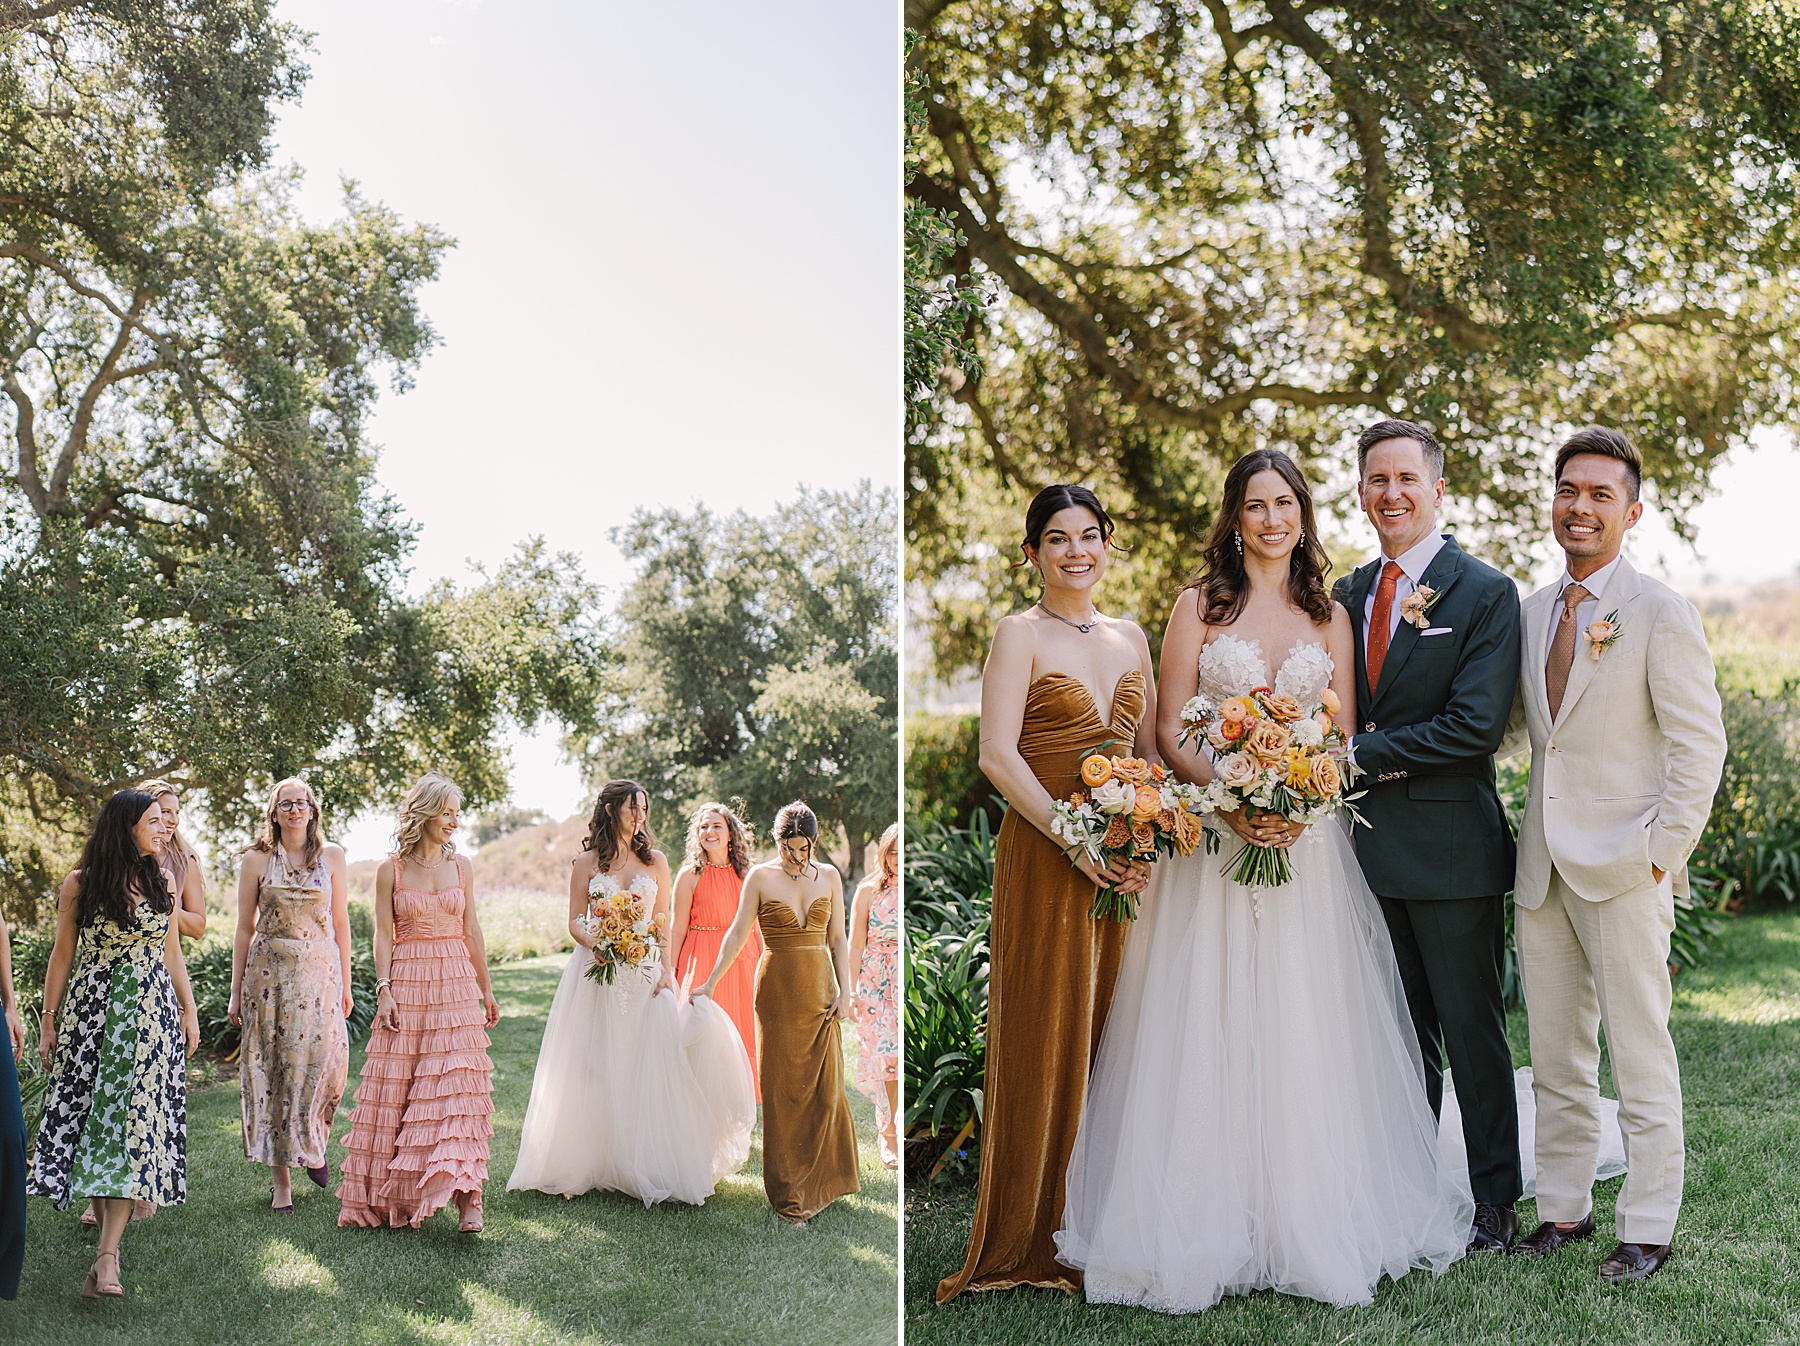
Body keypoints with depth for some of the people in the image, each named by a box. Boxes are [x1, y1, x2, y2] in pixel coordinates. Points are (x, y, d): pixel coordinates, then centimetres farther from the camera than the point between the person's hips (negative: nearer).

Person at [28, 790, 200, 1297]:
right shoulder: (80, 884, 0)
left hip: (152, 1014, 1)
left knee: (133, 1122, -8)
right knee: (89, 1114, 0)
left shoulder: (161, 880, 8)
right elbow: (62, 956, 3)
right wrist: (48, 1022, 2)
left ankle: (107, 1254, -13)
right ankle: (105, 1219, 17)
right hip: (92, 1012, -1)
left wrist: (189, 1012, 12)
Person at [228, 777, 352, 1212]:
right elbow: (245, 928, 7)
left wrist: (345, 984, 7)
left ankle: (311, 1146, 20)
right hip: (270, 971, 0)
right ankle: (280, 1176, 6)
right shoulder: (257, 859, 5)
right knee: (273, 1064, -2)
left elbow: (341, 922, 10)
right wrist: (236, 992, 5)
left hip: (320, 971, 1)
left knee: (323, 1060, -9)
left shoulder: (331, 856, 7)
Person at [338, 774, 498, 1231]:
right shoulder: (391, 870, 1)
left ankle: (466, 1200, -12)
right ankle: (390, 1195, 16)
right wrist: (383, 990, -10)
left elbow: (471, 931, 12)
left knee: (457, 1085, -7)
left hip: (455, 983, 1)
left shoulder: (461, 866, 8)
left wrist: (486, 990, 12)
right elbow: (383, 935, -1)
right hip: (406, 983, -1)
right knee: (396, 1086, 3)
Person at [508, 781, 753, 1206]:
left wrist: (666, 972, -3)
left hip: (645, 974, 1)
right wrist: (594, 944, -15)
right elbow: (574, 920, 5)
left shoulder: (655, 861, 9)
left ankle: (647, 1167, 5)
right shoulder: (588, 863, 4)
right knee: (595, 1069, 0)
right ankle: (591, 1163, 8)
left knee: (648, 1066, -2)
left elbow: (663, 924, 9)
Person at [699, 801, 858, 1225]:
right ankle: (788, 1196, 9)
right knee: (783, 1089, 0)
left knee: (825, 1086, 2)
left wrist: (844, 991, 0)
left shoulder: (829, 877, 5)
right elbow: (737, 934, -1)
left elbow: (838, 939, 7)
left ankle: (820, 1181, 20)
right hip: (778, 991, -2)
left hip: (819, 988, 2)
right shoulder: (761, 877, -3)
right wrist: (710, 983, -4)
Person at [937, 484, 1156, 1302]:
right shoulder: (1020, 635, -3)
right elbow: (997, 754, -13)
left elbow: (1150, 751, 15)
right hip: (1043, 856, -5)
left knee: (1110, 1031, 9)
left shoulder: (1130, 638, 14)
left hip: (1124, 860, 5)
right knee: (1042, 1035, -1)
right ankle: (1028, 1238, 9)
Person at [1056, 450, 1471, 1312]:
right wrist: (1230, 798, -17)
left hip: (1307, 842, 2)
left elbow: (1342, 735, 7)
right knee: (1208, 1031, 0)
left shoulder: (1329, 616, 11)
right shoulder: (1199, 606, 3)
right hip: (1213, 836, -2)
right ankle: (1206, 1223, 9)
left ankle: (1310, 1224, 15)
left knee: (1304, 1030, 4)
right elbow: (1170, 733, -1)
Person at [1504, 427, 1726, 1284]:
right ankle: (1564, 1209, 25)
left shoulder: (1662, 614, -7)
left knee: (1639, 1058, 2)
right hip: (1542, 866, 6)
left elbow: (1699, 745, -9)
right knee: (1555, 1058, 13)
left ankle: (1649, 1228, 15)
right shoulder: (1529, 612, 10)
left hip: (1624, 868, -5)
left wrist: (1662, 854, -13)